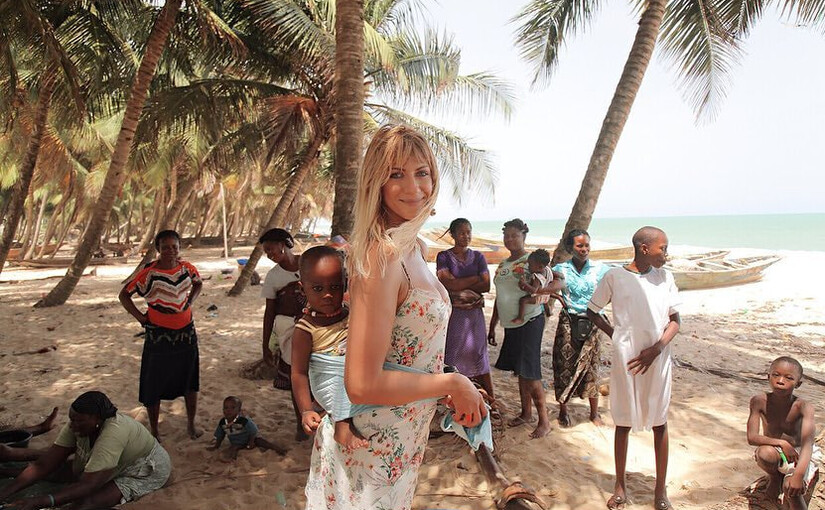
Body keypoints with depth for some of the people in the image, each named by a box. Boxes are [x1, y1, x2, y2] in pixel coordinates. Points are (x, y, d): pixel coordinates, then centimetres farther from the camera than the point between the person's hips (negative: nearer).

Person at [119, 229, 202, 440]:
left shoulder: (187, 268, -3)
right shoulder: (149, 273, -14)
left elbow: (198, 283, 19)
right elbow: (124, 295, -5)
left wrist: (189, 302, 4)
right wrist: (141, 317, -10)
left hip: (186, 333, 4)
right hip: (159, 335, -3)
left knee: (190, 381, 13)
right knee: (154, 385, 6)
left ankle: (191, 424, 31)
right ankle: (154, 431, 24)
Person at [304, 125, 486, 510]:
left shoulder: (412, 248, 3)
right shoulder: (382, 255, -26)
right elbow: (362, 385, -29)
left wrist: (459, 391, 6)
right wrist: (453, 384, -19)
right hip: (373, 452, -9)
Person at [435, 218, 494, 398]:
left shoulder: (478, 257, 8)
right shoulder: (444, 257, 0)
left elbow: (486, 286, -3)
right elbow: (447, 284, -14)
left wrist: (459, 286, -12)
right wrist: (475, 278, -9)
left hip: (474, 311, 2)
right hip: (453, 313, -2)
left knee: (478, 354, 6)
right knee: (452, 356, 3)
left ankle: (490, 400, 11)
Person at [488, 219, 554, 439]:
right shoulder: (503, 264, 13)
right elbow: (499, 297, 19)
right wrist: (492, 326, 20)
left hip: (529, 321, -7)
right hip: (510, 324, 7)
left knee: (529, 373, -6)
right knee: (519, 371, 14)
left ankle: (544, 420, 4)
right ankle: (526, 413, 27)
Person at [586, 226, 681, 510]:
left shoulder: (665, 278, 2)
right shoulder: (614, 277, -6)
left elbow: (675, 321, 3)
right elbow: (592, 312, 5)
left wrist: (657, 347, -12)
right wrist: (615, 336, -4)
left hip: (658, 358, 2)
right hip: (626, 359, -2)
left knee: (659, 422, 10)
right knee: (624, 422, 9)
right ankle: (620, 485, 25)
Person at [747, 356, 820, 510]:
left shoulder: (803, 407, -24)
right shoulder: (759, 401, -20)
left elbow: (807, 444, -36)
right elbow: (752, 438, -22)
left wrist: (798, 475, -49)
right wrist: (782, 443, -35)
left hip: (799, 455, -2)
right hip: (775, 451, 2)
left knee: (791, 488, -30)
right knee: (765, 454, -32)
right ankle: (775, 477, 2)